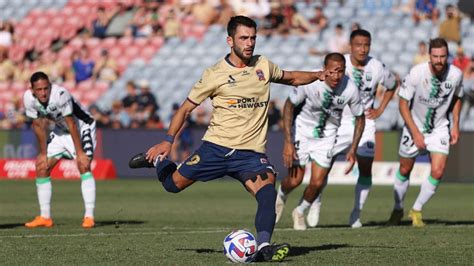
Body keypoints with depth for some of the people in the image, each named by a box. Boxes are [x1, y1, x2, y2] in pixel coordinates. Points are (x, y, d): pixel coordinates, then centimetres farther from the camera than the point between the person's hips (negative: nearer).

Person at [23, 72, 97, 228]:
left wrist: (80, 152, -26)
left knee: (83, 165, -24)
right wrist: (43, 153, 0)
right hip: (61, 130, 6)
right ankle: (45, 217, 10)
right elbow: (39, 126, -4)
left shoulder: (60, 95, -34)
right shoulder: (29, 99, -17)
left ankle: (89, 216, -23)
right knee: (41, 167, 1)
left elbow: (72, 125, -29)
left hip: (82, 128, -6)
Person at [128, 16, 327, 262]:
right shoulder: (215, 75, -4)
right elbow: (186, 108, 2)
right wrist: (168, 140, -6)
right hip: (216, 147, -1)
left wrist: (317, 75, 8)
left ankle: (263, 247, -36)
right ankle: (158, 160, 39)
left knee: (267, 183, -27)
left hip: (251, 151, 1)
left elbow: (291, 78, 26)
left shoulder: (263, 66, 7)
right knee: (173, 183, 4)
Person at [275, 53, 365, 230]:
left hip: (327, 134, 2)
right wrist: (288, 142, -16)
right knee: (294, 180, -5)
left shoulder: (351, 89, -22)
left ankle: (300, 212, 24)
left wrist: (353, 150, -7)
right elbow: (289, 105, -12)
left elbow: (360, 118, -3)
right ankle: (280, 198, 32)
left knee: (317, 183, -7)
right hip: (303, 130, -2)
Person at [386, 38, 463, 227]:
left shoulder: (456, 74, -16)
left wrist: (455, 125, 0)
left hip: (440, 128, 1)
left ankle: (416, 210, 9)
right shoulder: (416, 73, -25)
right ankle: (398, 210, 35)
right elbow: (403, 104, -16)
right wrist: (416, 133, -19)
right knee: (405, 170, 11)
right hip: (414, 126, -1)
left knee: (438, 172, -13)